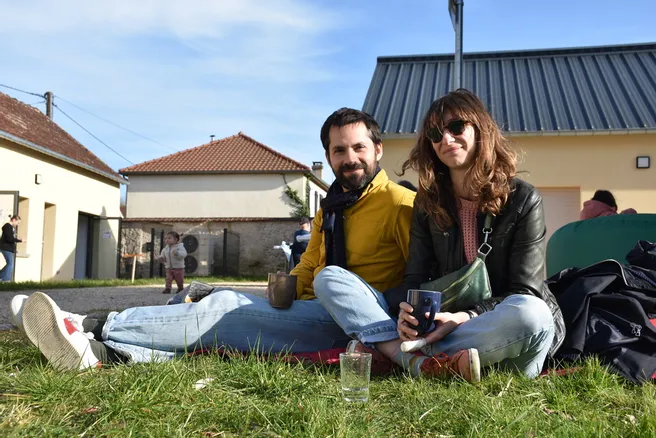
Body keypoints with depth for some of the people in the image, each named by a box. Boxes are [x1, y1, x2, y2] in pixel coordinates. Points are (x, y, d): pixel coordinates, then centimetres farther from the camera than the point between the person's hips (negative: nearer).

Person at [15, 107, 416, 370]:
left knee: (225, 307, -21)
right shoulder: (328, 211, 22)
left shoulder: (398, 203, -3)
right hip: (313, 312, 7)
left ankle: (99, 331, -19)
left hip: (348, 322, -7)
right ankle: (102, 351, -28)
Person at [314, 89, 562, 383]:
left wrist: (464, 318, -22)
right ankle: (417, 361, -32)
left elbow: (526, 294, -6)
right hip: (435, 326, 3)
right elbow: (415, 278, 4)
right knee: (329, 279, -8)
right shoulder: (428, 201, 9)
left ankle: (383, 349, -29)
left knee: (533, 314, -39)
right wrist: (406, 312, -20)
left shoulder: (523, 200, -2)